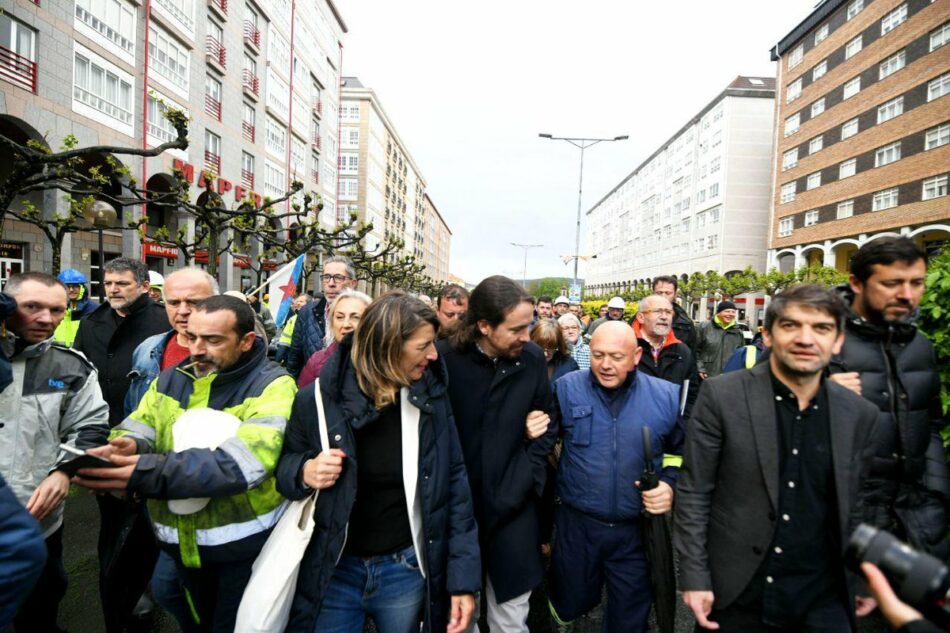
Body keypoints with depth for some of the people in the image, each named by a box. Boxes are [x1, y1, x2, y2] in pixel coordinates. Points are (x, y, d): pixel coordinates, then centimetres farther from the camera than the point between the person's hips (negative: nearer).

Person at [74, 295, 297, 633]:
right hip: (180, 540, 6)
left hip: (243, 541, -6)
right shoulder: (170, 380, 4)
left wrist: (152, 473, -39)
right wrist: (128, 447, -27)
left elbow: (247, 457, -30)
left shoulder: (272, 385, -17)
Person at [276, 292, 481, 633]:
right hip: (334, 572, 0)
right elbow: (283, 467, 3)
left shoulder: (431, 397, -9)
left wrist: (464, 575, -6)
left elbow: (455, 483, -5)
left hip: (405, 571, 1)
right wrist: (304, 472, -21)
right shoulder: (318, 400, -12)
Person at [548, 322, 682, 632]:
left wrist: (671, 484, -12)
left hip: (637, 529, 1)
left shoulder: (667, 396, -6)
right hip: (576, 524, 0)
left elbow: (683, 452, 5)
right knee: (571, 607, 19)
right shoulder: (566, 388, -9)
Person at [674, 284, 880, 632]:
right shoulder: (721, 395, -13)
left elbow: (856, 505, 10)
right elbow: (693, 492, -10)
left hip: (823, 598, 2)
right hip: (735, 592, -2)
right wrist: (694, 576, -10)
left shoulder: (859, 413, -1)